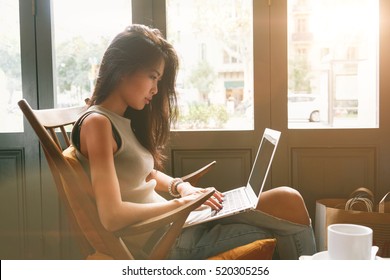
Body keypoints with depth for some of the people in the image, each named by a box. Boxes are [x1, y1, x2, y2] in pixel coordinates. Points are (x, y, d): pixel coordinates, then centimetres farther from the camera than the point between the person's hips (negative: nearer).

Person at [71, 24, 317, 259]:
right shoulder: (96, 123, -16)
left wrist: (180, 186, 4)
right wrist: (179, 202, -15)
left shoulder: (126, 119, 12)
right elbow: (112, 216, -25)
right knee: (288, 204, -9)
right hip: (162, 240, -9)